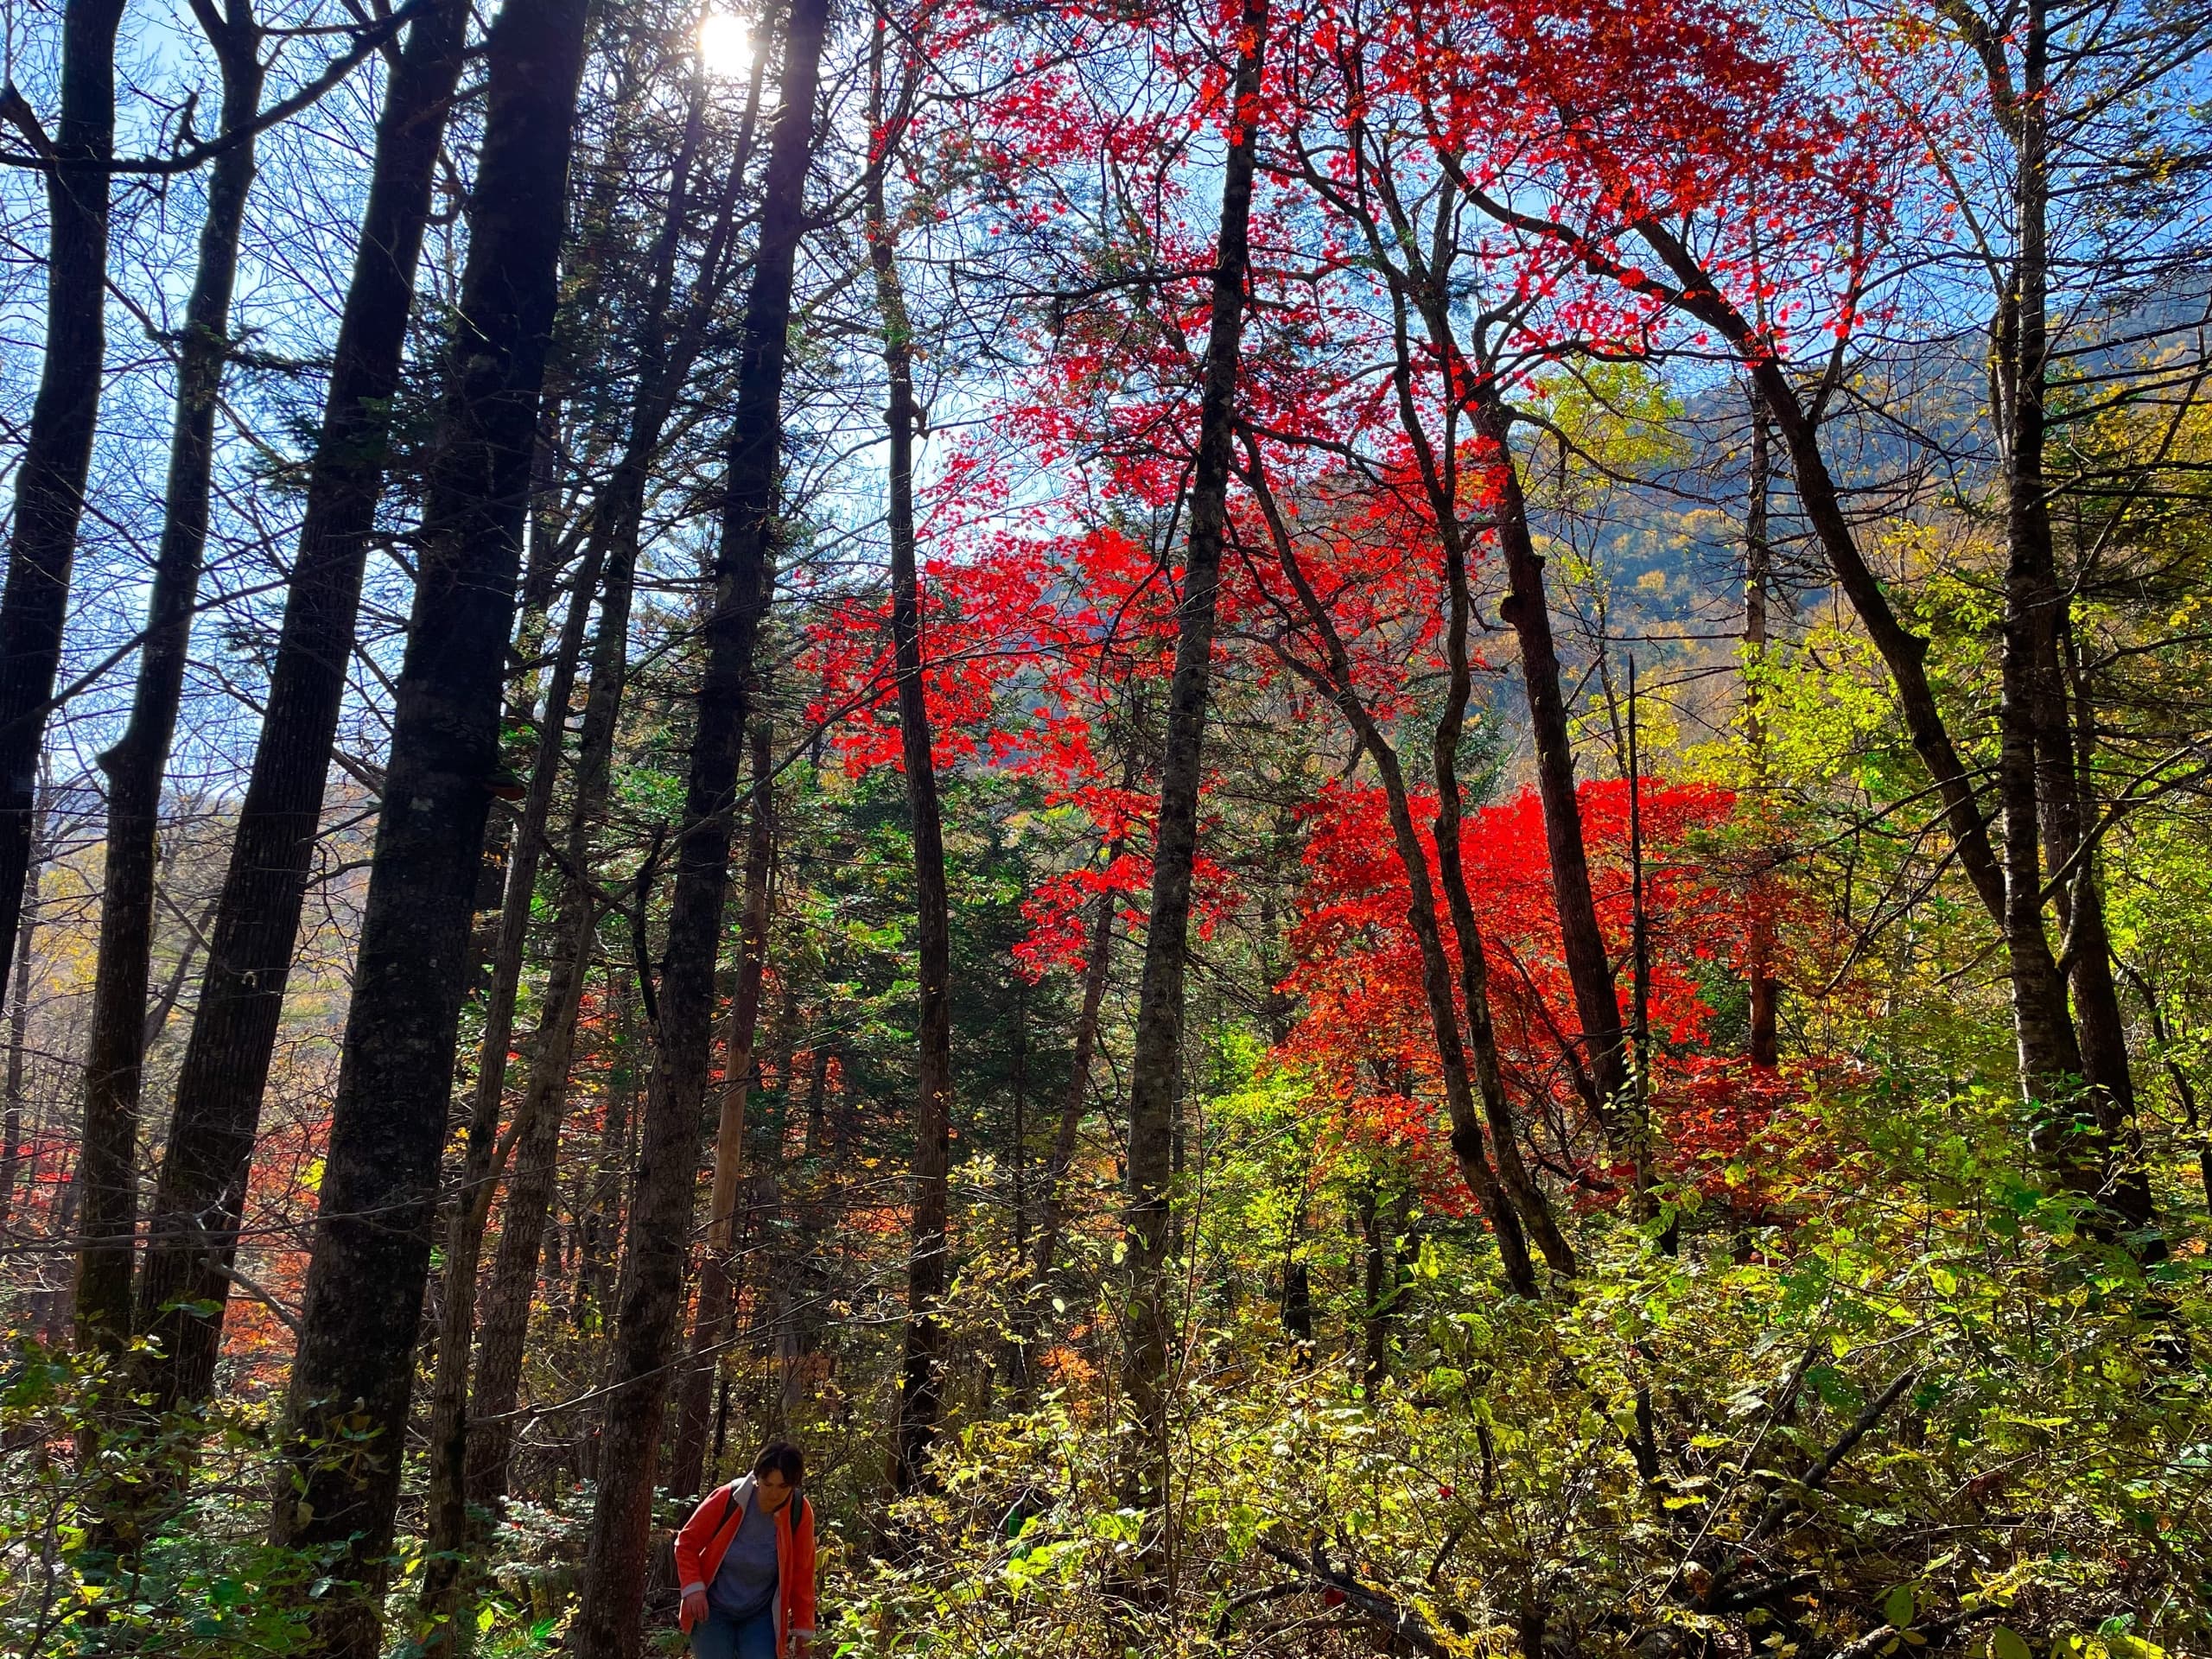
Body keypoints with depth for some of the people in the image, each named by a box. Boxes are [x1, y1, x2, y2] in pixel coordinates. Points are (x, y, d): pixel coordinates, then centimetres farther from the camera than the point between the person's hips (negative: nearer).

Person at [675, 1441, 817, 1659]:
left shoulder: (800, 1513, -13)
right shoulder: (727, 1499, -17)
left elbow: (802, 1574, -5)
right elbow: (686, 1542, -5)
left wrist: (803, 1629, -1)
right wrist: (693, 1588, -18)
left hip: (761, 1615, 1)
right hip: (713, 1610, -1)